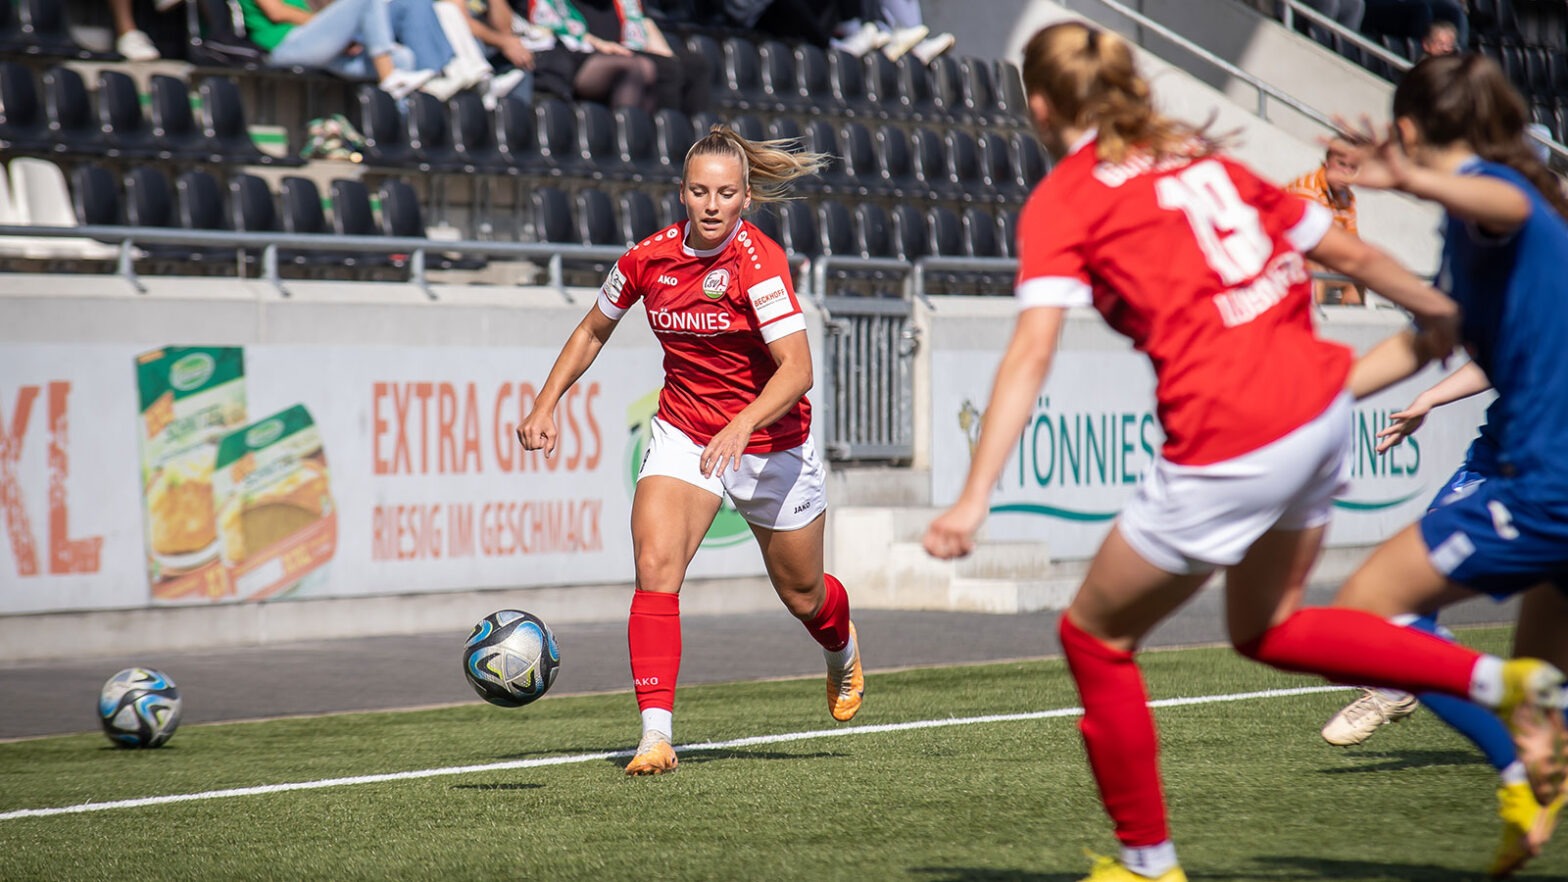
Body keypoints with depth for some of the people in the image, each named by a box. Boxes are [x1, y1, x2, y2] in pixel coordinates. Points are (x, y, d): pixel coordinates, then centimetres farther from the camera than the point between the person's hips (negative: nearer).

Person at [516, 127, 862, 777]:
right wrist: (546, 404, 3)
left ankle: (843, 653, 53)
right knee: (655, 564, -23)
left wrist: (742, 425, -47)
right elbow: (594, 329, 11)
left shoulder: (758, 261, -23)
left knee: (801, 594, 15)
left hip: (770, 440, -2)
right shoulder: (649, 258, -9)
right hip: (683, 433, 2)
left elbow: (797, 369, -32)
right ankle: (656, 734, -25)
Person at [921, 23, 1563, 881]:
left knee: (1096, 636, 13)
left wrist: (974, 499, -21)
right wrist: (1435, 308, 37)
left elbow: (1030, 353, -14)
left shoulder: (1063, 200, -1)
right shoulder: (1198, 158, 17)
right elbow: (1345, 251, 19)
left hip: (1231, 444, -7)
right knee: (1268, 627, 28)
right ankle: (1498, 680, 18)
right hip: (1321, 408, 7)